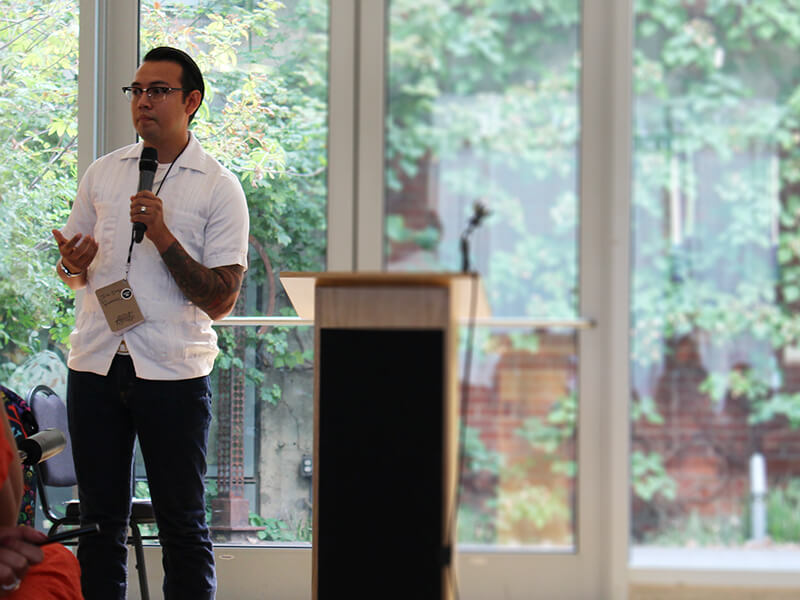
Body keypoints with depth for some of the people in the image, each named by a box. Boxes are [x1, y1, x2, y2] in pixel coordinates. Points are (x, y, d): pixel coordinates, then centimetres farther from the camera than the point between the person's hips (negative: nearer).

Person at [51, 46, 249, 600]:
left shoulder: (219, 189, -1)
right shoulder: (102, 174, 12)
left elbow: (221, 300, -7)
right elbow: (74, 273, 21)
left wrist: (164, 237, -16)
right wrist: (74, 262, -3)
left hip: (174, 371, -4)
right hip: (95, 365, 4)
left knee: (182, 525, 2)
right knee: (100, 520, 8)